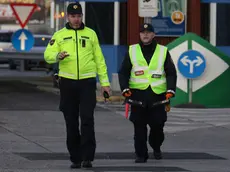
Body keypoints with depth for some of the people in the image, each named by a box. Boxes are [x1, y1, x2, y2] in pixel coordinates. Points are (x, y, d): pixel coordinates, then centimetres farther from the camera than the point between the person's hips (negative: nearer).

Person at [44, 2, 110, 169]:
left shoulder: (90, 34, 9)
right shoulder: (59, 35, 7)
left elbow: (99, 59, 10)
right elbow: (48, 55, -2)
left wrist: (105, 82, 5)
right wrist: (57, 56, -26)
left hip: (87, 82, -1)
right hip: (67, 83, 1)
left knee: (87, 120, -11)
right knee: (71, 122, 5)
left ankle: (87, 157, -10)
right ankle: (75, 158, 12)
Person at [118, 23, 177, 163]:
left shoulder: (163, 51, 10)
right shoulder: (132, 51, 10)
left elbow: (171, 72, 8)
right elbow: (123, 72, 10)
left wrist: (170, 90, -6)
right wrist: (125, 88, -5)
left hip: (157, 94, 0)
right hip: (138, 94, 0)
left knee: (158, 125, 2)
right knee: (139, 126, -3)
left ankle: (156, 148, 29)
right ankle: (141, 154, 4)